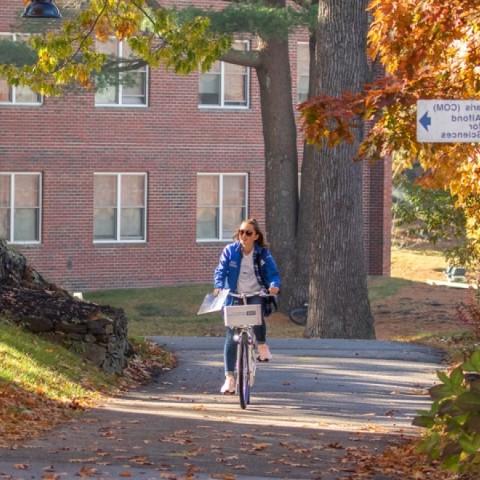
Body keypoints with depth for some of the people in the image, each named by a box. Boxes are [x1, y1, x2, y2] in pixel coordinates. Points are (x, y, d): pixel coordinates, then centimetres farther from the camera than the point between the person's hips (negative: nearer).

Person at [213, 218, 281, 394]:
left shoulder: (263, 253, 0)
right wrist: (218, 286, -26)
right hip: (235, 296, 0)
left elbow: (273, 273, -5)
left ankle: (262, 345, -7)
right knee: (231, 338, -5)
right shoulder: (230, 251, -1)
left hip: (256, 295, 0)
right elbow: (221, 270, -7)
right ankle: (229, 378, -2)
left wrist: (274, 285, -27)